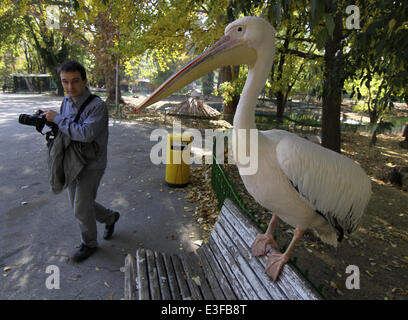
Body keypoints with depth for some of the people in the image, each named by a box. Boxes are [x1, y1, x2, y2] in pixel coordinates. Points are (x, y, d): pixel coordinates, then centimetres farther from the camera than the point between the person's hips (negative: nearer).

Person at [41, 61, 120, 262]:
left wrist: (56, 118, -25)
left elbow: (85, 133, -34)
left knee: (81, 210, 2)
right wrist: (46, 118, 0)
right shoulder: (67, 100, 4)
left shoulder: (97, 105, -21)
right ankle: (110, 217, 43)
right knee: (77, 204, 19)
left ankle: (89, 244, 28)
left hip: (91, 166, -8)